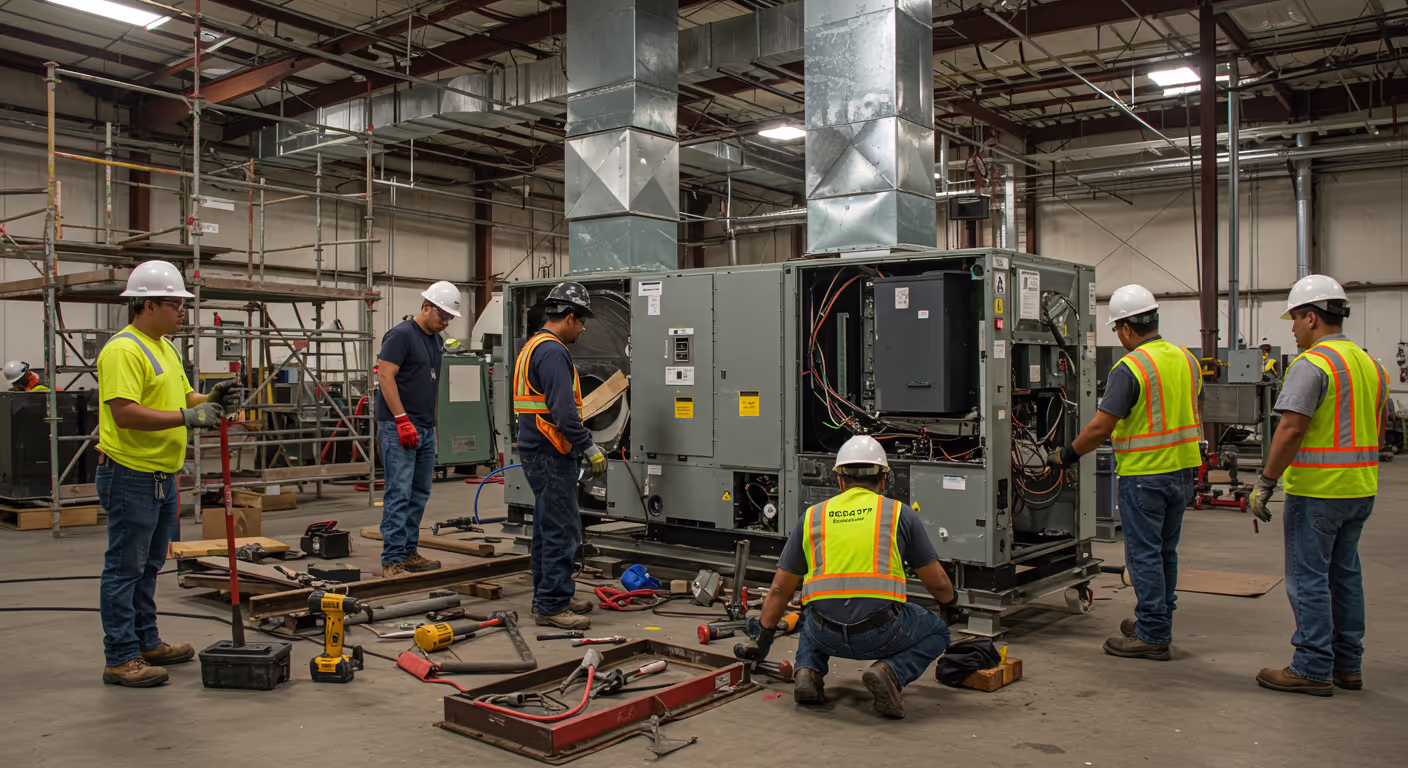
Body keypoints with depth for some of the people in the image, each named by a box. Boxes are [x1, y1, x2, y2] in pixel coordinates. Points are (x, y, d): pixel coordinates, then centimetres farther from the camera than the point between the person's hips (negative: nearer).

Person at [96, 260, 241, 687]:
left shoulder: (164, 347, 14)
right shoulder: (123, 350, -17)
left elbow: (181, 397, 20)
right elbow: (125, 413, -26)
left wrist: (211, 400, 0)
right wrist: (187, 417, -25)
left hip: (161, 475, 10)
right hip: (130, 476, -10)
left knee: (148, 567, 18)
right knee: (125, 568, -1)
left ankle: (147, 643, 29)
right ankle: (120, 659, 6)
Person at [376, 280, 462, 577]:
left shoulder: (436, 341, 16)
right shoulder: (401, 335, -10)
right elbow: (385, 376, -16)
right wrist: (402, 420, -20)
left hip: (425, 429, 9)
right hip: (399, 427, -9)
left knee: (420, 493, 11)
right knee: (399, 494, -9)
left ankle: (409, 552, 20)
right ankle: (392, 561, -5)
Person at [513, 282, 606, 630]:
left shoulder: (533, 347, 16)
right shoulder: (553, 352, -18)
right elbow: (564, 410, -25)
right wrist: (590, 448, -19)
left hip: (539, 453, 11)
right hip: (551, 457, -11)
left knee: (548, 527, 17)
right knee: (562, 531, -6)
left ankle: (549, 596, 26)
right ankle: (551, 606, -1)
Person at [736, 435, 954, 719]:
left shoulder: (812, 516, 16)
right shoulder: (899, 514, 10)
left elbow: (779, 590, 21)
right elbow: (939, 584, 16)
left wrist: (762, 644, 33)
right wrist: (951, 608, 40)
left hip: (827, 636, 3)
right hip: (881, 633, -3)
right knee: (935, 633, 25)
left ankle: (808, 671, 8)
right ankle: (891, 671, -3)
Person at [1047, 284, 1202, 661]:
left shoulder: (1130, 368, -18)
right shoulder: (1186, 359, 7)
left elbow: (1100, 427, -19)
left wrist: (1066, 454, -6)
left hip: (1144, 474, -8)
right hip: (1183, 470, 8)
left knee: (1144, 554, 0)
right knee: (1165, 551, 17)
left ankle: (1152, 636, 5)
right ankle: (1158, 622, 29)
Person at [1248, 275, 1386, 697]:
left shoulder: (1311, 364, -16)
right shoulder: (1370, 364, 13)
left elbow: (1291, 429, -22)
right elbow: (1376, 430, 20)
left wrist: (1265, 482, -17)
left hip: (1316, 491, -9)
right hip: (1360, 489, 9)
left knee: (1308, 579, -1)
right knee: (1344, 574, 16)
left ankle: (1313, 669, 4)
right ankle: (1347, 665, 24)